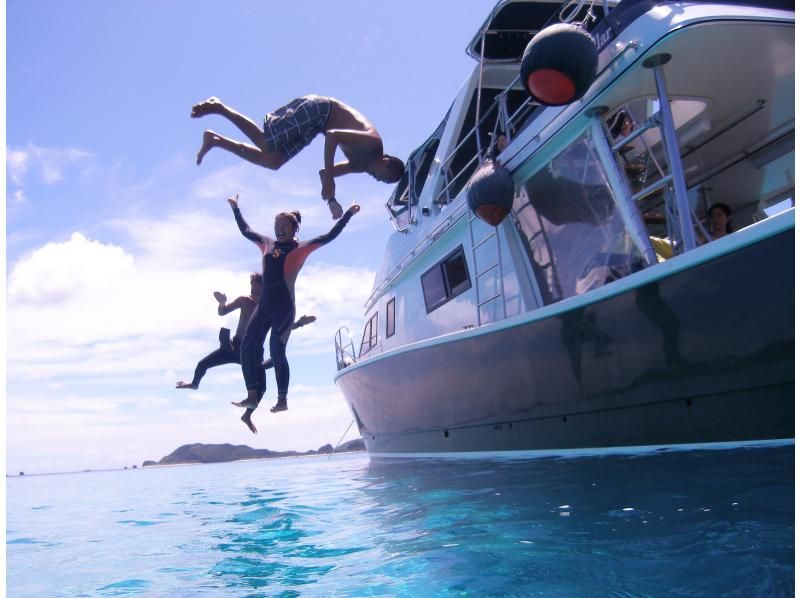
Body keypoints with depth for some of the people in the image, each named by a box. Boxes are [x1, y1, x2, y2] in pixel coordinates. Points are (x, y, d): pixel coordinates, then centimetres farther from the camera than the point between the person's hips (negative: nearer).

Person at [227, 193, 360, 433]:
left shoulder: (301, 248, 2)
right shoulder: (267, 244, 16)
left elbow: (330, 236, 0)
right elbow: (246, 231, 31)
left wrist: (348, 214, -1)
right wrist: (236, 209, 37)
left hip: (284, 306, -5)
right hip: (264, 304, 5)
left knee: (276, 351, -7)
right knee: (248, 344, -7)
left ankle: (282, 399, 2)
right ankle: (252, 396, -6)